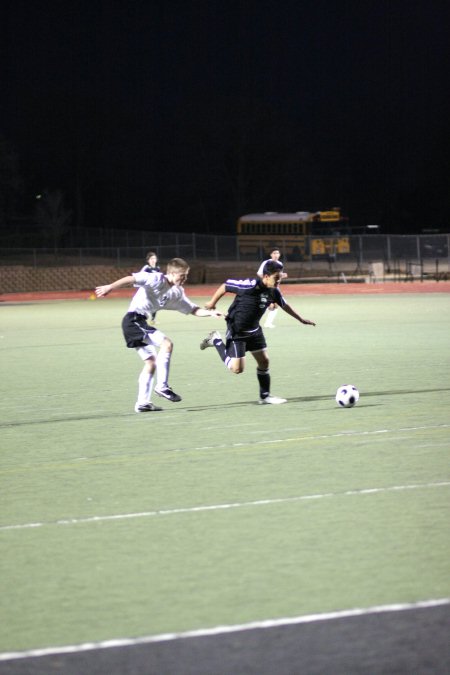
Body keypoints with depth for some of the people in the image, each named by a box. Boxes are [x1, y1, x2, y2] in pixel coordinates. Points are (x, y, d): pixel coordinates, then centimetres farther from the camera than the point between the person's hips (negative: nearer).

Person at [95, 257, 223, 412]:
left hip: (140, 323, 10)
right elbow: (131, 279, -21)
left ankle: (142, 403, 15)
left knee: (151, 362, 12)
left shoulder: (177, 292, 14)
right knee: (166, 343, -21)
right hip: (133, 319, -10)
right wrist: (110, 287, -32)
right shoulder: (156, 279, -12)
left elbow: (193, 310, 18)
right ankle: (162, 386, -20)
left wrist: (210, 312, 2)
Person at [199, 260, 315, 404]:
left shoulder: (274, 291, -6)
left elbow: (284, 305, 15)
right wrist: (212, 303, -4)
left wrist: (301, 319, 22)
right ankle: (216, 341, 10)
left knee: (264, 361, 9)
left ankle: (265, 395, 24)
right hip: (236, 331, -7)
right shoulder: (250, 285, -28)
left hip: (254, 330, 7)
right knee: (237, 368, -9)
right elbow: (225, 286, -16)